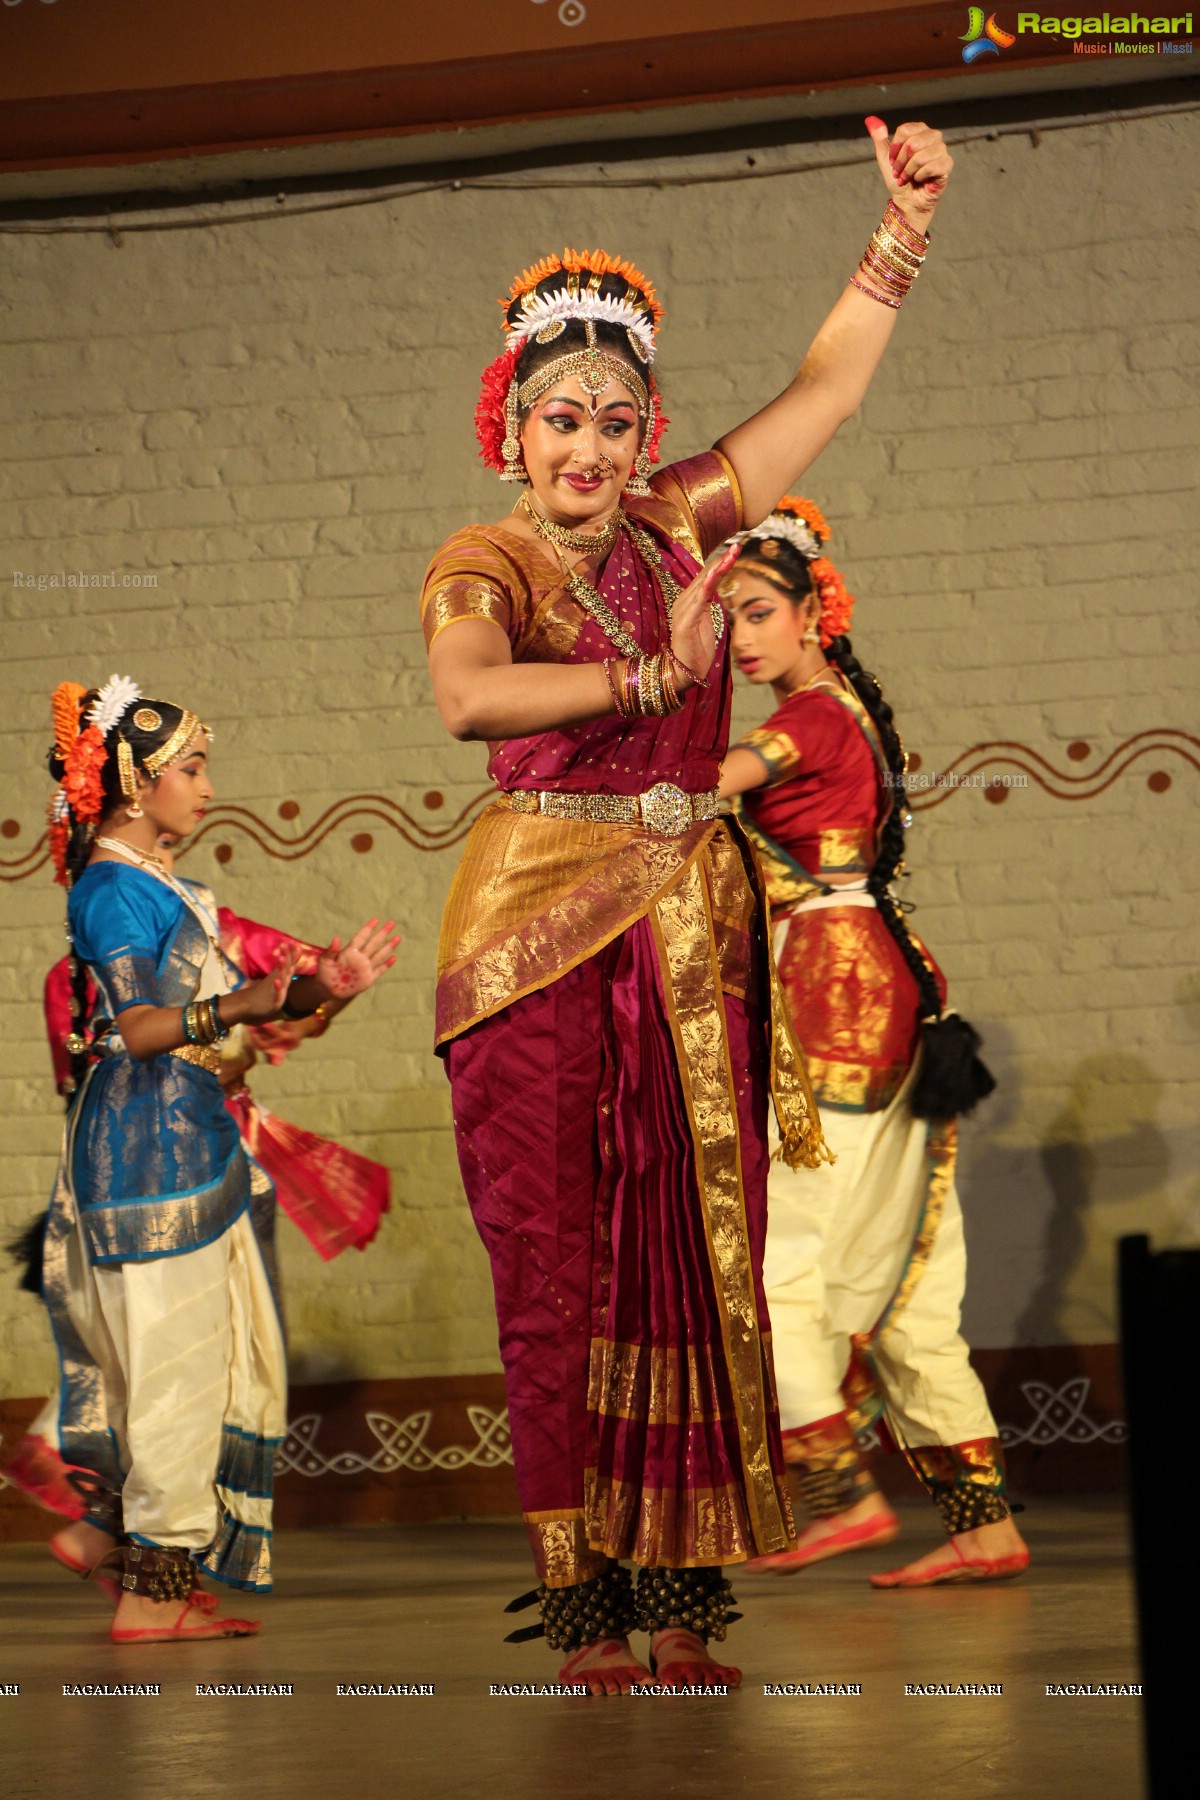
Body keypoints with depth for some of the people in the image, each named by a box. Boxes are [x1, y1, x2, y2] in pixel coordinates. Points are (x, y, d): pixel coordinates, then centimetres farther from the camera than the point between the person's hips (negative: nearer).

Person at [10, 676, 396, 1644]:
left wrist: (322, 985, 5)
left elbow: (224, 992, 18)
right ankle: (154, 1587, -2)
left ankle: (107, 1528, 22)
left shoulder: (154, 885, 17)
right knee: (172, 1356, -6)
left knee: (214, 1354, 14)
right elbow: (135, 1027, -21)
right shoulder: (114, 889, -13)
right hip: (149, 1138, -10)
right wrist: (237, 1007, -34)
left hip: (187, 1136, 10)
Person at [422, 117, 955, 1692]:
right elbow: (471, 695, -24)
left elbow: (829, 387, 14)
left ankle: (683, 1609, 4)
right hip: (542, 930, -4)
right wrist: (654, 677, -24)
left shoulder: (677, 527, 12)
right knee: (559, 1274, -3)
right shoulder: (483, 564, -1)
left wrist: (903, 228, 5)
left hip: (693, 936, 4)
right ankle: (583, 1618, 1)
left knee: (700, 1256, 0)